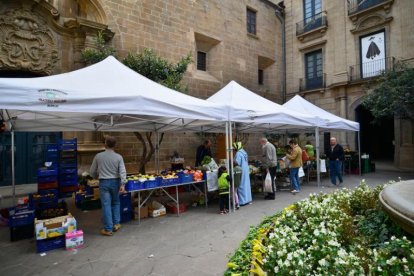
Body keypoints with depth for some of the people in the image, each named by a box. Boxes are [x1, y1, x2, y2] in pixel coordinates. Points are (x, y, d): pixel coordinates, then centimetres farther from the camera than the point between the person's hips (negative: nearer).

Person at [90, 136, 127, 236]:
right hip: (115, 182, 1)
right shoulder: (118, 157, -4)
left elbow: (92, 172, 7)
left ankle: (108, 229, 7)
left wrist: (98, 177, 26)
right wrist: (123, 184, -12)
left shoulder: (98, 156, -2)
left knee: (106, 205, 2)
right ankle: (116, 224, 20)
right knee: (116, 203, 17)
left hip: (104, 183, -1)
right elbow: (122, 172, -12)